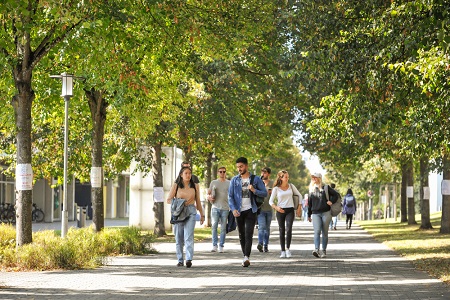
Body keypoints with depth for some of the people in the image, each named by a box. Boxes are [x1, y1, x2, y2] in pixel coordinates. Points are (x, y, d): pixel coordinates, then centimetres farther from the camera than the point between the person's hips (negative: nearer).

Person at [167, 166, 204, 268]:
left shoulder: (195, 186, 12)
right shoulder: (176, 185, 7)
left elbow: (198, 201, 18)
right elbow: (169, 200, 6)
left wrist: (202, 214, 19)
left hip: (191, 212, 0)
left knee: (188, 236, -15)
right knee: (179, 238, 4)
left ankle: (189, 259, -25)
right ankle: (180, 260, 13)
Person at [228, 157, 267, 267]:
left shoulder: (255, 179, 3)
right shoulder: (234, 180, 7)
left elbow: (265, 193, 3)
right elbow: (230, 196, 3)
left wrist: (254, 190, -16)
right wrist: (233, 209, -12)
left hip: (250, 210, -3)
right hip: (239, 211, 3)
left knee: (248, 234, -14)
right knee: (241, 235, 8)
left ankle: (247, 257, -24)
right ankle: (245, 257, 18)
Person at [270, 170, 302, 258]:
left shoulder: (291, 186, 5)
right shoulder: (276, 189, 0)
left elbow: (299, 195, 14)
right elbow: (271, 201, 0)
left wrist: (299, 208, 8)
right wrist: (276, 207, -19)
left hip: (290, 210, 0)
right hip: (280, 211, 0)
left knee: (289, 229, -15)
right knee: (282, 231, 3)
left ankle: (288, 249, -6)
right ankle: (283, 251, 9)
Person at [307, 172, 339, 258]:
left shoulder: (325, 188, 3)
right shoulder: (311, 189, 12)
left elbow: (336, 194, 8)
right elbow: (309, 203, 17)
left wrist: (331, 201, -9)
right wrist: (309, 215, 19)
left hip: (326, 213, -1)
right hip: (315, 214, 1)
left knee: (325, 233, 4)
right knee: (317, 232, -16)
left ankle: (324, 251, 11)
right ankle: (316, 249, -29)